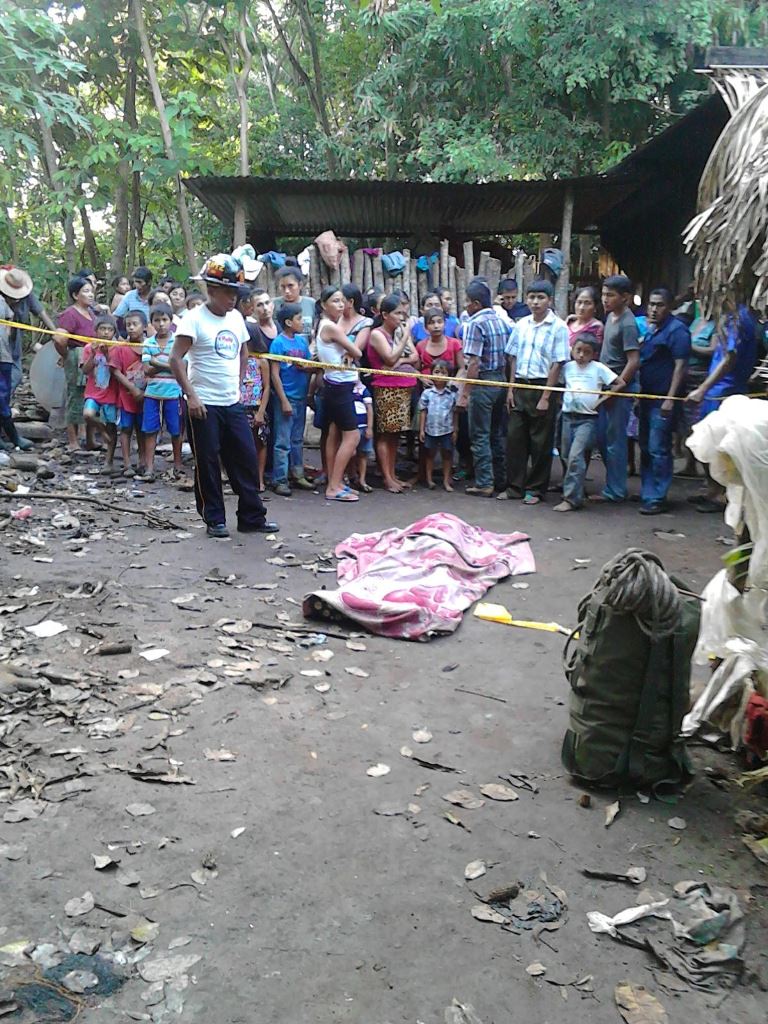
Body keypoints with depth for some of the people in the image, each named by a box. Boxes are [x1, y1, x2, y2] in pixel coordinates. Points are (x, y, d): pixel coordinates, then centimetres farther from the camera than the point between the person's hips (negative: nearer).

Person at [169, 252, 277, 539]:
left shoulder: (236, 318, 9)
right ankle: (214, 520, 15)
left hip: (233, 403, 6)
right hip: (204, 405, -6)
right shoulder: (195, 318, -11)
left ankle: (252, 517, 16)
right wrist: (191, 395, -19)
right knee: (208, 463, 3)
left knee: (247, 458, 6)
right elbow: (176, 359, -15)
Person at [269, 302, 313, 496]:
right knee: (283, 442, -2)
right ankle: (280, 480, 3)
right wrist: (284, 401, -15)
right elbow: (275, 374, -12)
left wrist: (307, 366, -9)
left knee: (297, 440, 15)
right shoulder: (278, 343, -9)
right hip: (286, 398, -6)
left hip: (301, 397, 7)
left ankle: (297, 474, 25)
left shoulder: (302, 340, 9)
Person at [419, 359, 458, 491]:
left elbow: (455, 413, 4)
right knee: (430, 454, 11)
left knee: (447, 455, 8)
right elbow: (423, 412, 0)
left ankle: (446, 480, 17)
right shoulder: (427, 393, -3)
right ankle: (429, 479, 20)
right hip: (430, 430, -1)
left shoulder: (452, 394, -1)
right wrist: (421, 430, -2)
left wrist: (455, 430, 2)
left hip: (447, 431, 1)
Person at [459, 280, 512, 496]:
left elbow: (474, 362, -19)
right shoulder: (503, 321, 9)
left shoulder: (475, 324, -13)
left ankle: (484, 484, 1)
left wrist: (465, 393, -17)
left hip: (483, 382, -7)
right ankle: (499, 479, 22)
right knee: (497, 433, 15)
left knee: (480, 436, 0)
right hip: (502, 380, 7)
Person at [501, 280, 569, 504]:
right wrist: (511, 389, 6)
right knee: (515, 437, 6)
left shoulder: (558, 327, -7)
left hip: (543, 387, -4)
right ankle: (515, 486, 17)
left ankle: (535, 489, 15)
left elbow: (557, 364, -10)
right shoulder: (522, 324, 7)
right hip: (520, 386, 5)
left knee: (540, 442, 4)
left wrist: (545, 397, -13)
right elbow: (514, 358, 12)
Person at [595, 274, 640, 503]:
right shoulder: (610, 316, 11)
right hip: (607, 386, 9)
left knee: (615, 440, -2)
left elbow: (634, 360, -19)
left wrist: (617, 386, -18)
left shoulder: (627, 324, -15)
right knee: (602, 437, 13)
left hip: (619, 390, -9)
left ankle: (615, 491, 8)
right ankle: (614, 485, 25)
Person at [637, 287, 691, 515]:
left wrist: (670, 398, -21)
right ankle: (647, 493, 22)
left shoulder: (677, 330, -9)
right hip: (648, 397, 9)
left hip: (663, 399, -9)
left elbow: (680, 366, -15)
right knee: (646, 448, 13)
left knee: (658, 450, -7)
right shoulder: (652, 330, 17)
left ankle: (657, 499, -3)